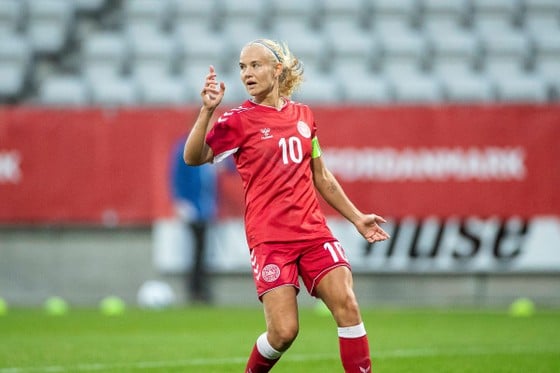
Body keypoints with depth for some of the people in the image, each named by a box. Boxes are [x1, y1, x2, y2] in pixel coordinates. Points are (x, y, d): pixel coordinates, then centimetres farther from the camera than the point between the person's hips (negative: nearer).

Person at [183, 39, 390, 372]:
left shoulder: (303, 115, 12)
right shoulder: (239, 121, -1)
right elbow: (194, 157, -17)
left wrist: (357, 217, 22)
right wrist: (207, 110, -29)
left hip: (313, 230, 4)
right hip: (269, 237, -4)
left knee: (347, 305, -12)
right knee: (284, 330, -12)